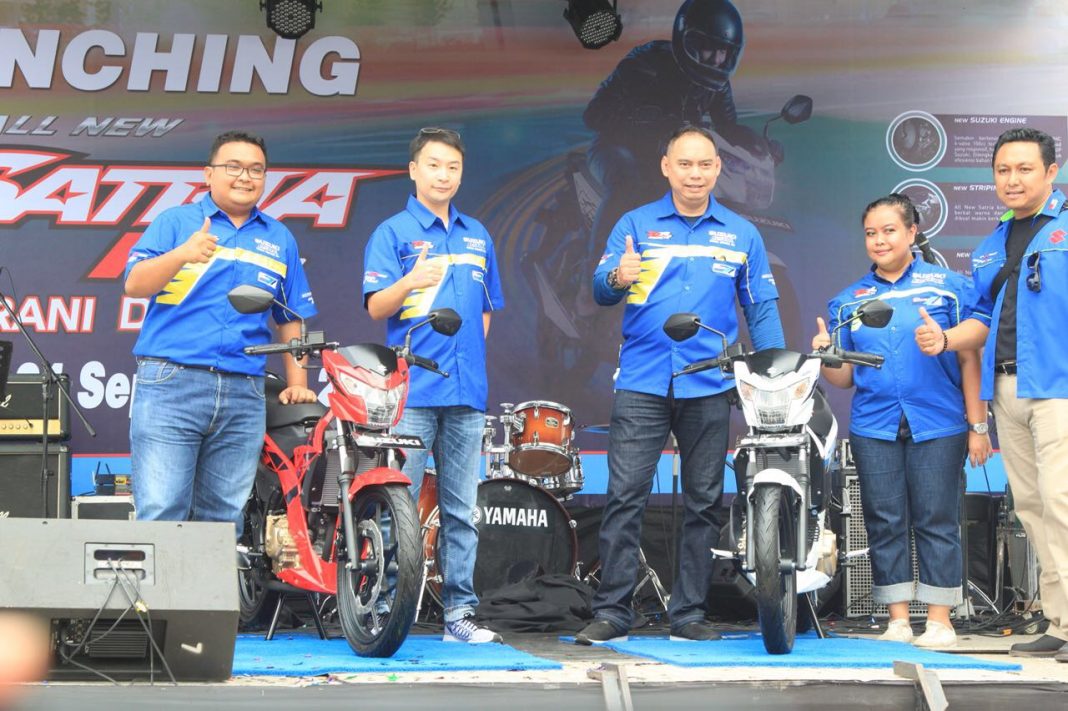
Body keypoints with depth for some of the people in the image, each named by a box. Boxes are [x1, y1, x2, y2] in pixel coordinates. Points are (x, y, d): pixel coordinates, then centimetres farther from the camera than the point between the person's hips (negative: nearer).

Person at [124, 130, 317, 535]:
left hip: (244, 396, 4)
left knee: (224, 519, 7)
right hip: (170, 383, -4)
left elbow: (291, 320, 20)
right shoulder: (175, 222, 8)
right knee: (160, 513, -11)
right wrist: (183, 254, -22)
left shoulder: (280, 240, 18)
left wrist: (296, 383, 9)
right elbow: (135, 285, -5)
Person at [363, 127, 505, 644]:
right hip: (411, 388, -5)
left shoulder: (477, 235, 19)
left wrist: (473, 356, 12)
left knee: (461, 510, 6)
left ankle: (459, 611, 10)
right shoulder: (393, 232, 3)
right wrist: (410, 282, -24)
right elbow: (376, 308, -6)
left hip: (467, 391, 5)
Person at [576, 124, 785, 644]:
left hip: (709, 387, 2)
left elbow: (761, 309, 9)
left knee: (702, 503, 6)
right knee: (624, 498, -8)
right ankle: (611, 613, -4)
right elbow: (600, 289, -2)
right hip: (642, 384, -2)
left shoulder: (741, 235, 11)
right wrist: (617, 277, -27)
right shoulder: (635, 225, 7)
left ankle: (688, 614, 14)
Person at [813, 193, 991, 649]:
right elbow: (845, 376, 9)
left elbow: (969, 359, 1)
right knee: (885, 524, 4)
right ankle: (898, 622, 10)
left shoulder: (949, 286, 4)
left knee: (937, 522, -2)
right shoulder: (849, 300, 13)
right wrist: (825, 357, -13)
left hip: (937, 426, -3)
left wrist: (978, 426, -4)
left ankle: (940, 621, 4)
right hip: (874, 428, 3)